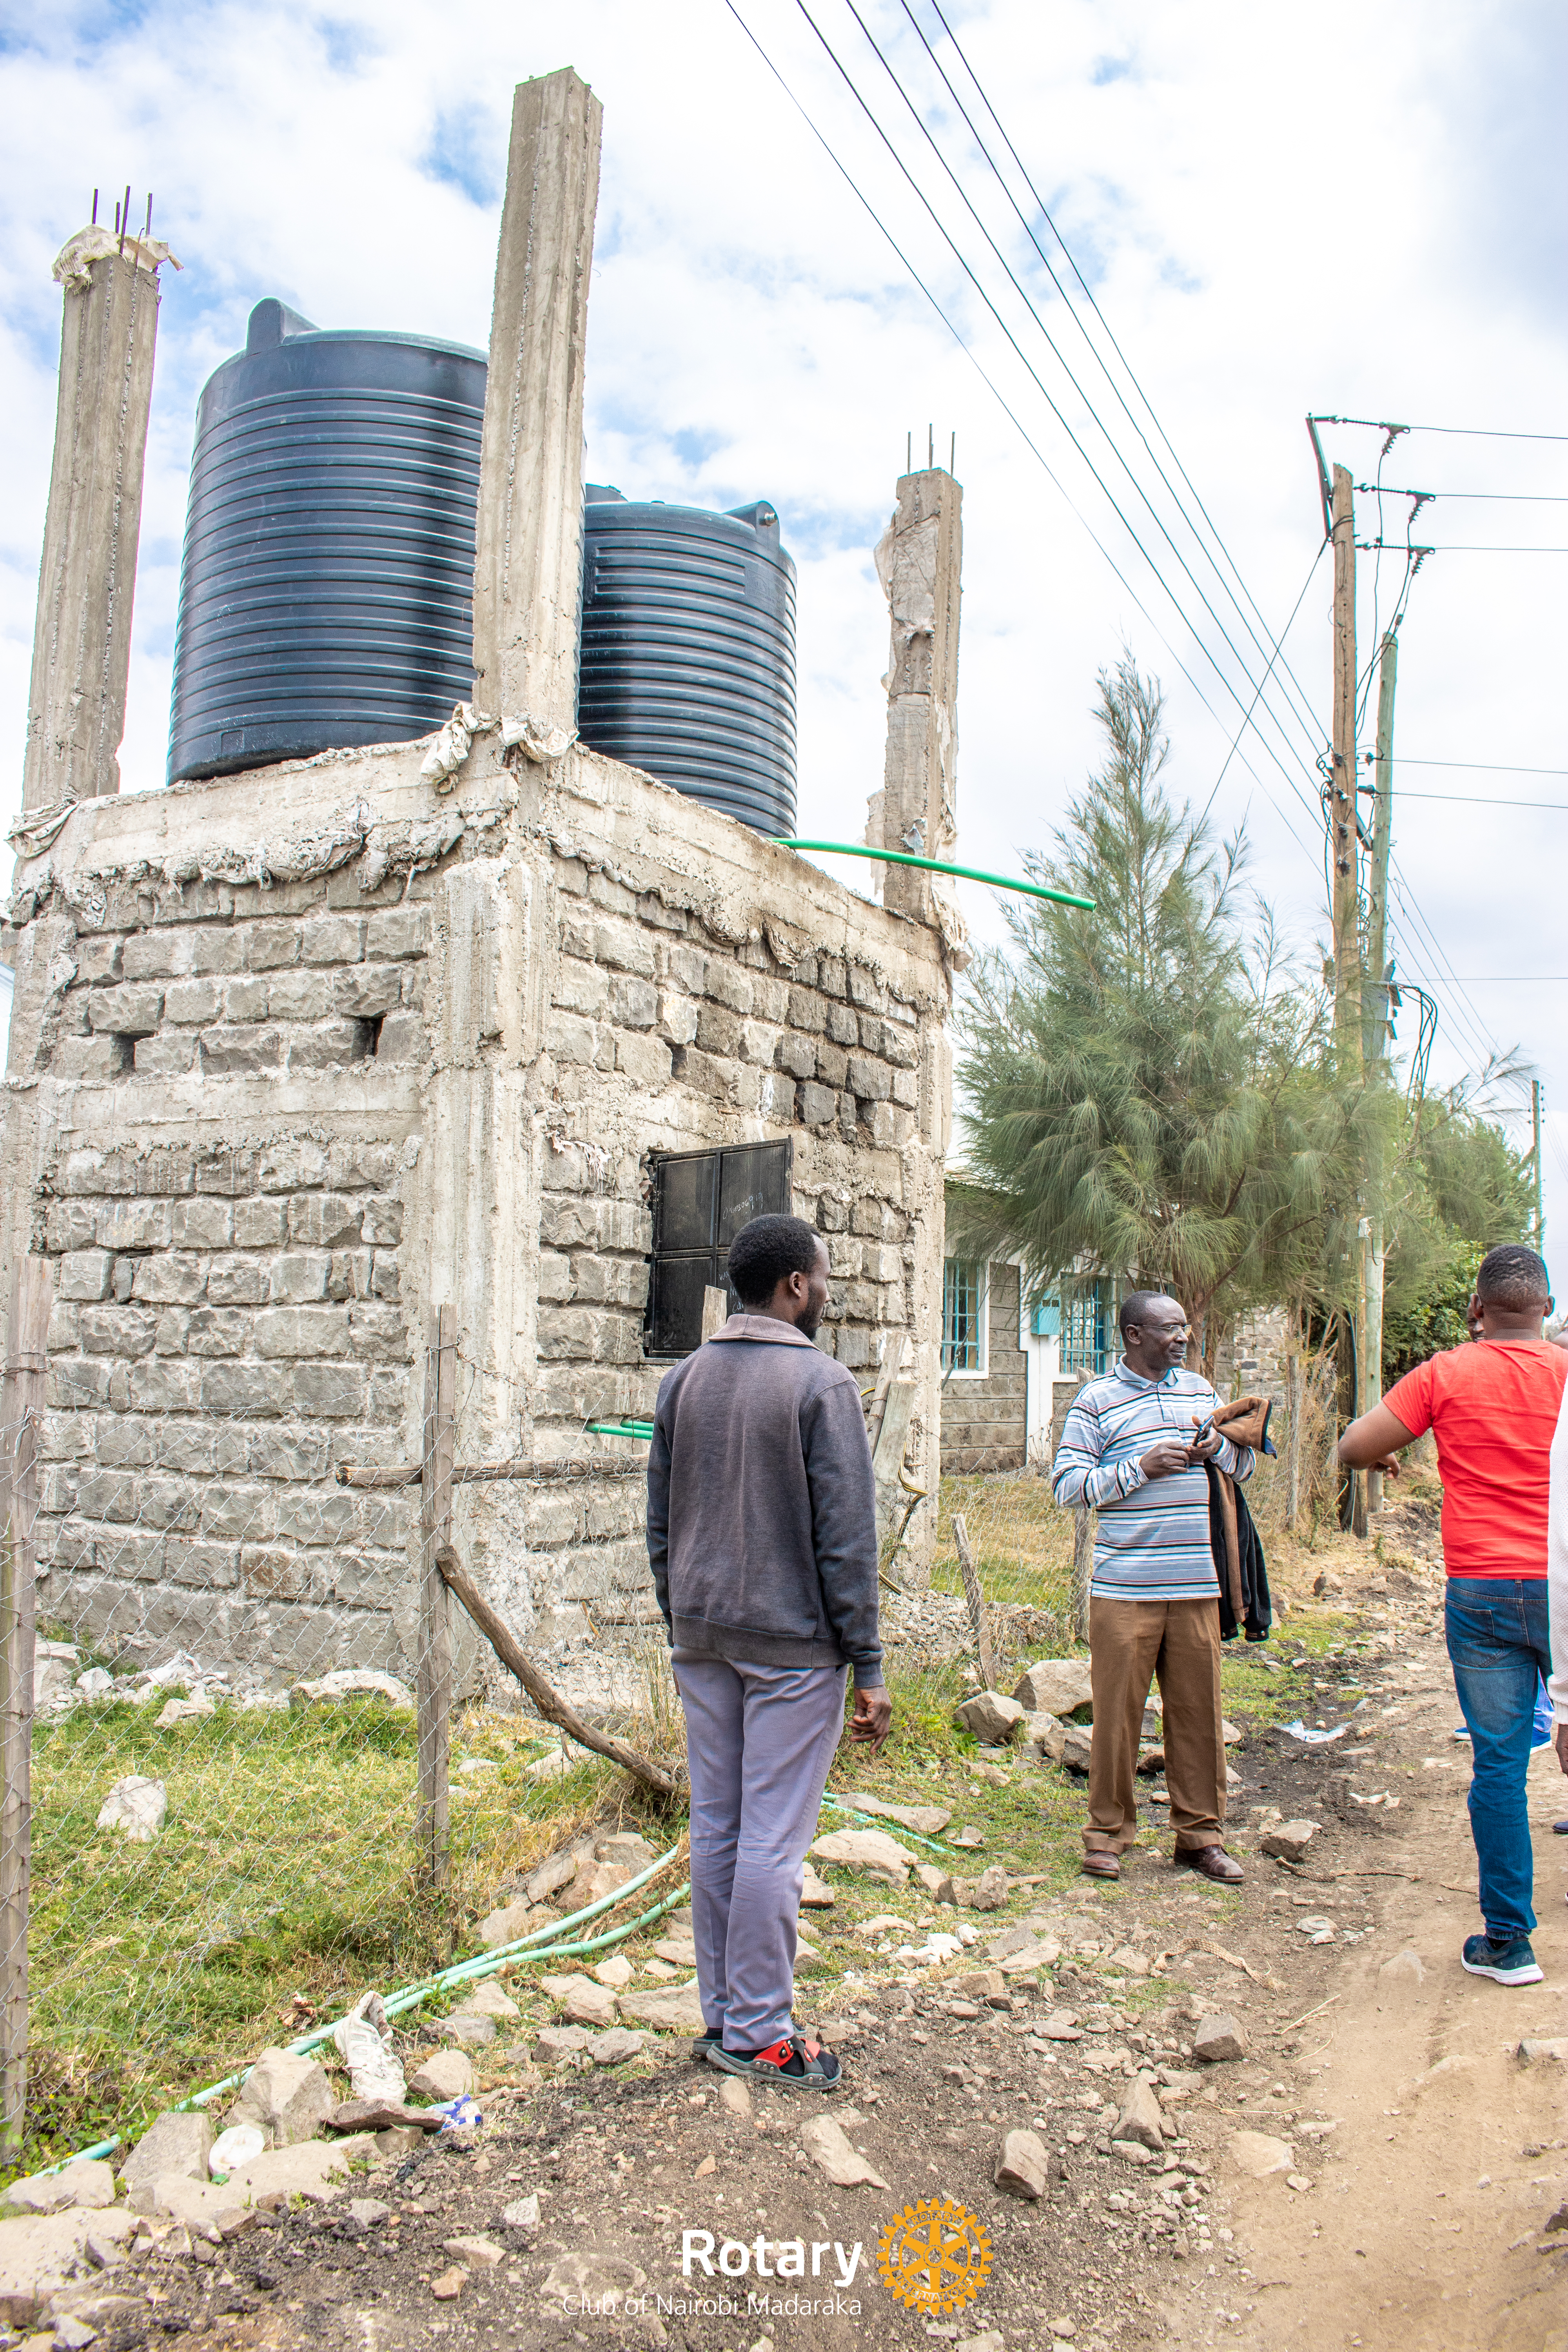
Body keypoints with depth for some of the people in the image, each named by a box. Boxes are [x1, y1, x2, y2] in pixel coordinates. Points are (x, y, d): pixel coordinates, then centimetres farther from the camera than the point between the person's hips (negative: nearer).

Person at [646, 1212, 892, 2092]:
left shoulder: (684, 1380, 7)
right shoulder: (822, 1383, -12)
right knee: (773, 1840, 2)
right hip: (791, 1641, -6)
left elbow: (660, 1522, 12)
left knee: (715, 1828, 13)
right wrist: (869, 1667, -8)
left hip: (702, 1638, 6)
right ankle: (758, 2033, 12)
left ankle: (723, 2017, 24)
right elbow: (847, 1537, -13)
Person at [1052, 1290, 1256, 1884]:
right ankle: (1107, 1833, 13)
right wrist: (1140, 1467, -15)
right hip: (1124, 1590, -4)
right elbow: (1067, 1483, -6)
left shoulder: (1200, 1390, 15)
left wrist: (1219, 1446, -1)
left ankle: (1200, 1834, 20)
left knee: (1198, 1709, 7)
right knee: (1116, 1712, 0)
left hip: (1195, 1588, 4)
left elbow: (1244, 1467, 22)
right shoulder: (1096, 1400, 0)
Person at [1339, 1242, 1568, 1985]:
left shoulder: (1446, 1374, -3)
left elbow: (1353, 1448, -3)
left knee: (1498, 1762, 4)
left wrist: (1381, 1460, 19)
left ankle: (1508, 1941, 9)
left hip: (1481, 1592, -1)